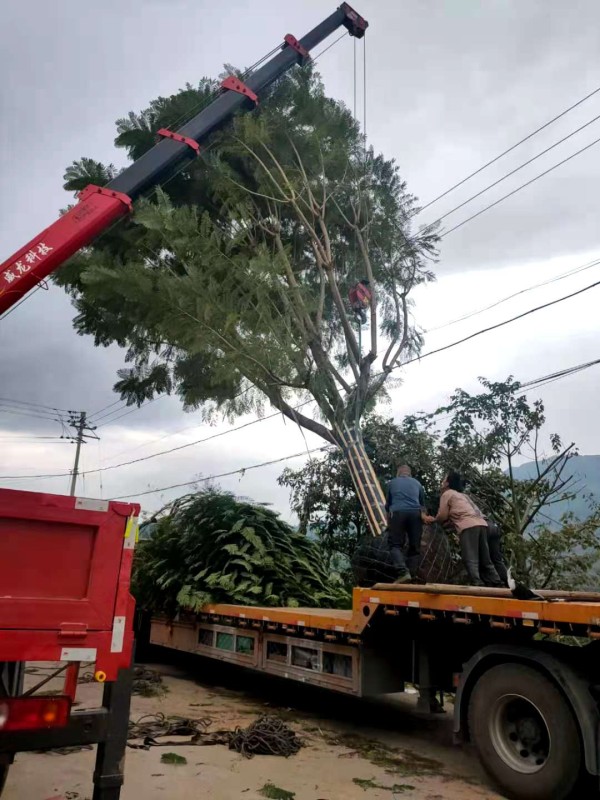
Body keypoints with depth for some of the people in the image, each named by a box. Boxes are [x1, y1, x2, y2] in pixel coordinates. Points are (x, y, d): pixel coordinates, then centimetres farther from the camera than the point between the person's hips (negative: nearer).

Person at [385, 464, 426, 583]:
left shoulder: (392, 482, 23)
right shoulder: (417, 483, 25)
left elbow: (388, 503, 35)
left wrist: (389, 512, 55)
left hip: (397, 513, -2)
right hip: (415, 513, 2)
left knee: (396, 545, -1)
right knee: (415, 546, 9)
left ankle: (404, 572, -20)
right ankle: (412, 575, -1)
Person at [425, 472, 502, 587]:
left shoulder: (447, 493, 9)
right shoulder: (461, 495, 34)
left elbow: (443, 516, 7)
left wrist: (433, 519, 28)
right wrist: (435, 519, 31)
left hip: (469, 526, -8)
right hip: (481, 524, 8)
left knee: (470, 560, -12)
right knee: (484, 560, 11)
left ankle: (478, 584, -25)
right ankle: (497, 584, 6)